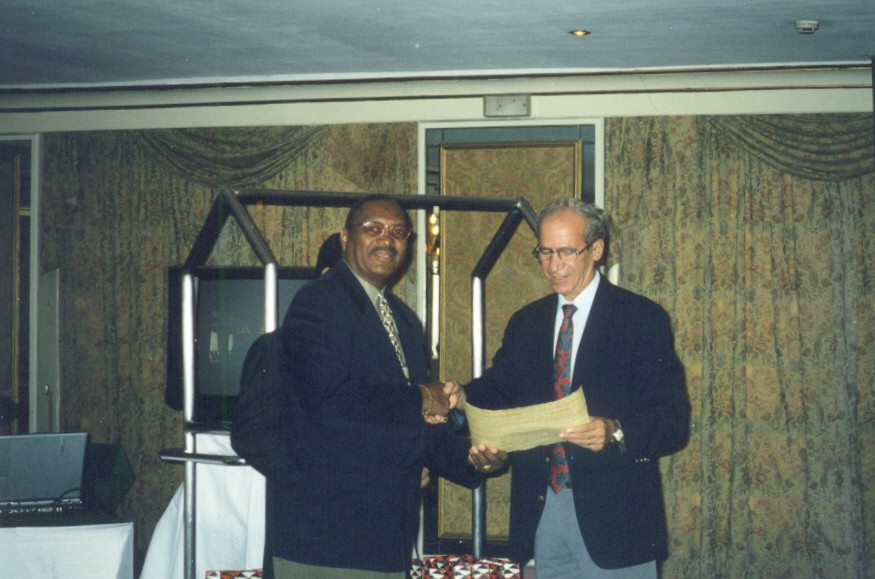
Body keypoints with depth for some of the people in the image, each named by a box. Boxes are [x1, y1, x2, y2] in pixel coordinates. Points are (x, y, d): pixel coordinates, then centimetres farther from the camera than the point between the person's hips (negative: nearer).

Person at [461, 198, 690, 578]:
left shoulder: (641, 318, -4)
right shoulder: (525, 322, 13)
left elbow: (673, 419, -10)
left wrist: (615, 433, -28)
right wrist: (461, 399, -15)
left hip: (613, 516, -4)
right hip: (540, 510, 5)